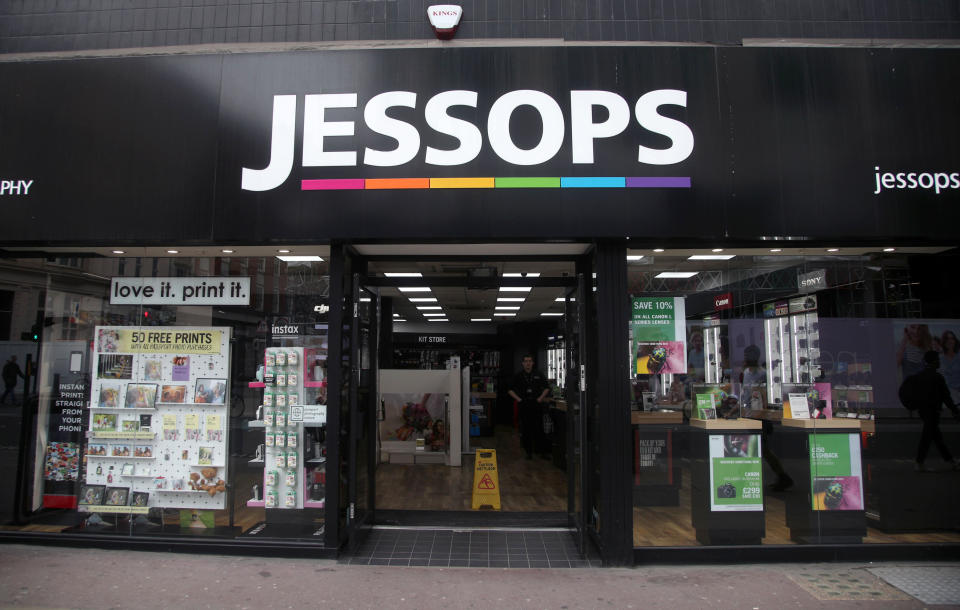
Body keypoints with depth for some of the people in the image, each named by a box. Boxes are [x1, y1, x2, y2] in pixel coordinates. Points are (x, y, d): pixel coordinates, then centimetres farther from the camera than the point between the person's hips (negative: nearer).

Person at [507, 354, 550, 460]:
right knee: (525, 430, 0)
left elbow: (546, 388, 14)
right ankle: (528, 452, 8)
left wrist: (541, 397, 0)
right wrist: (518, 399, -1)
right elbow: (510, 390, 11)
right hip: (524, 405, 0)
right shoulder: (518, 376, 6)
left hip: (537, 405, 0)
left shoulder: (539, 375, 7)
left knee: (538, 429, -2)